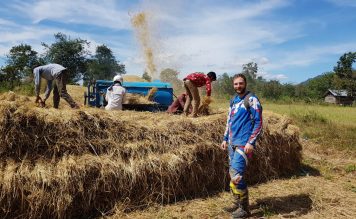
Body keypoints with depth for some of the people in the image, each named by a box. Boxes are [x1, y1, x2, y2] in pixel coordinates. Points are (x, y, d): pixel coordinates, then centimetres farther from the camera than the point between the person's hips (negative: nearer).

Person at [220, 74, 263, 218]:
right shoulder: (233, 100, 15)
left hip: (244, 143, -8)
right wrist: (225, 139, 16)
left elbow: (259, 122, -12)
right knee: (232, 174, 12)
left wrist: (251, 142, -18)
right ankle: (237, 204, 27)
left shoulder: (252, 100, -8)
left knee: (236, 175, -12)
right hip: (232, 143, 8)